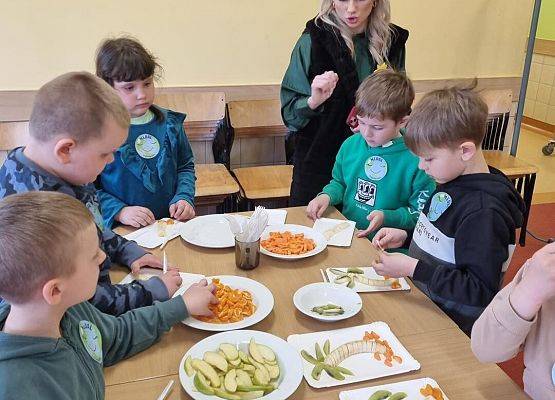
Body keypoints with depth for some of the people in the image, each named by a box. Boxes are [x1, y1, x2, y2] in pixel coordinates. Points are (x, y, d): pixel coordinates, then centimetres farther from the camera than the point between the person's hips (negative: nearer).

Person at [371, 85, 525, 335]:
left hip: (450, 328, -8)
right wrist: (406, 237, 3)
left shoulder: (484, 211, -25)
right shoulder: (453, 182, 4)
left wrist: (413, 268, -25)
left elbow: (482, 291, -25)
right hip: (423, 303, 8)